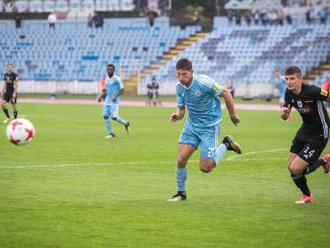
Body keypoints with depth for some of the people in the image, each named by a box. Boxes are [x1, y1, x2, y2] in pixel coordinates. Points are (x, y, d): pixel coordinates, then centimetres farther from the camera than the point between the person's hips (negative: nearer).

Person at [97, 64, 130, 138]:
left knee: (114, 117, -14)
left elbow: (122, 90, -11)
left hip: (114, 102, -7)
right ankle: (111, 133, 4)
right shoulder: (106, 79, 11)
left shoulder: (117, 79, -11)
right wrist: (101, 96, 10)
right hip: (107, 101, 7)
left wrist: (116, 96, -24)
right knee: (105, 116, -4)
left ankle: (126, 124, 14)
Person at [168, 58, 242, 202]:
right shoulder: (179, 87, -3)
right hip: (191, 125, 5)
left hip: (210, 126, -5)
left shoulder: (203, 82, -23)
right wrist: (177, 115, -15)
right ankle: (181, 193, 12)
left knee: (205, 168, -6)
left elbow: (226, 94, -13)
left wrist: (233, 115, -3)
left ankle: (225, 144, 20)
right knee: (181, 159, -9)